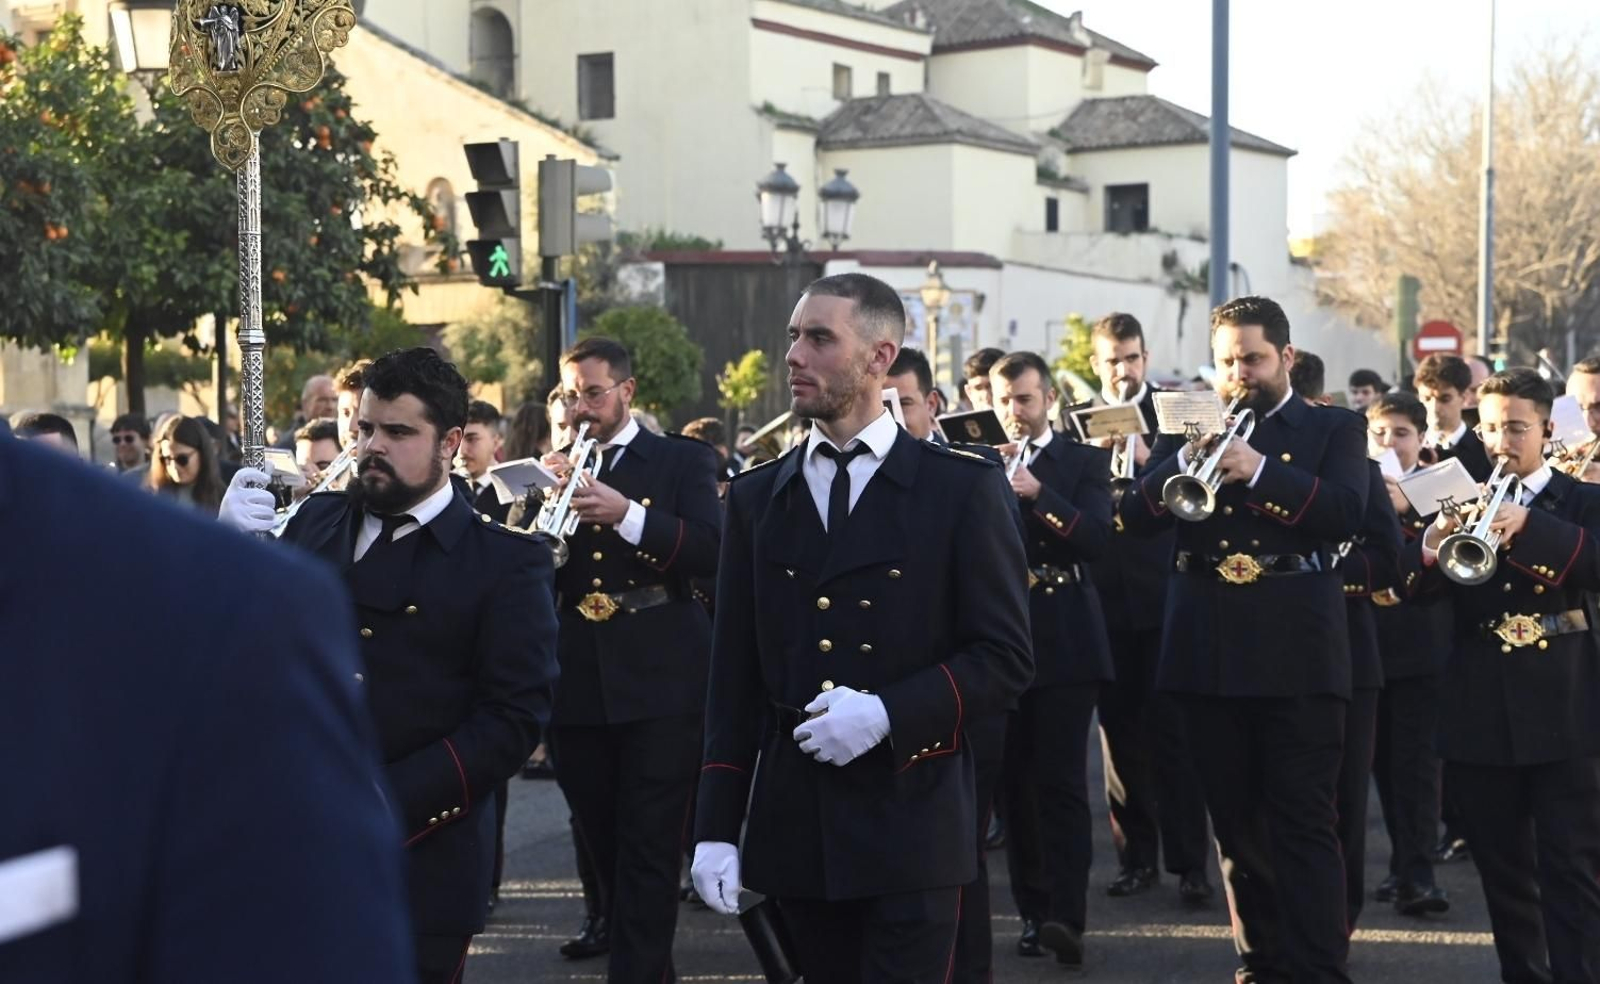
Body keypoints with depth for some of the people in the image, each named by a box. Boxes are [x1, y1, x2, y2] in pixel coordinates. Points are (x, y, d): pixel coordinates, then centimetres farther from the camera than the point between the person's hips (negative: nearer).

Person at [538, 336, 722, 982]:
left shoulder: (684, 462, 3)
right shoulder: (551, 470, 13)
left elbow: (712, 552, -11)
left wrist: (626, 514, -22)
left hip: (658, 685, -4)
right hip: (576, 688, 4)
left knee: (649, 851, -7)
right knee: (604, 848, 12)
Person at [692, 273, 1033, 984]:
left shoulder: (964, 490, -2)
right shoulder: (756, 498, 10)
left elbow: (1005, 657, -3)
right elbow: (734, 678, 9)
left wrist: (887, 713, -17)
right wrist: (716, 827, 2)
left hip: (912, 824, -3)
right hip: (794, 826, 4)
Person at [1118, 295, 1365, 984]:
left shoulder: (1334, 430, 5)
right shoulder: (1189, 428, 12)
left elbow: (1347, 513, -12)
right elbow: (1135, 517, 1)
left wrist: (1261, 469, -23)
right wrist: (1184, 460, -16)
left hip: (1297, 654, -4)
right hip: (1210, 651, 4)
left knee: (1303, 822, -6)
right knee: (1236, 822, 11)